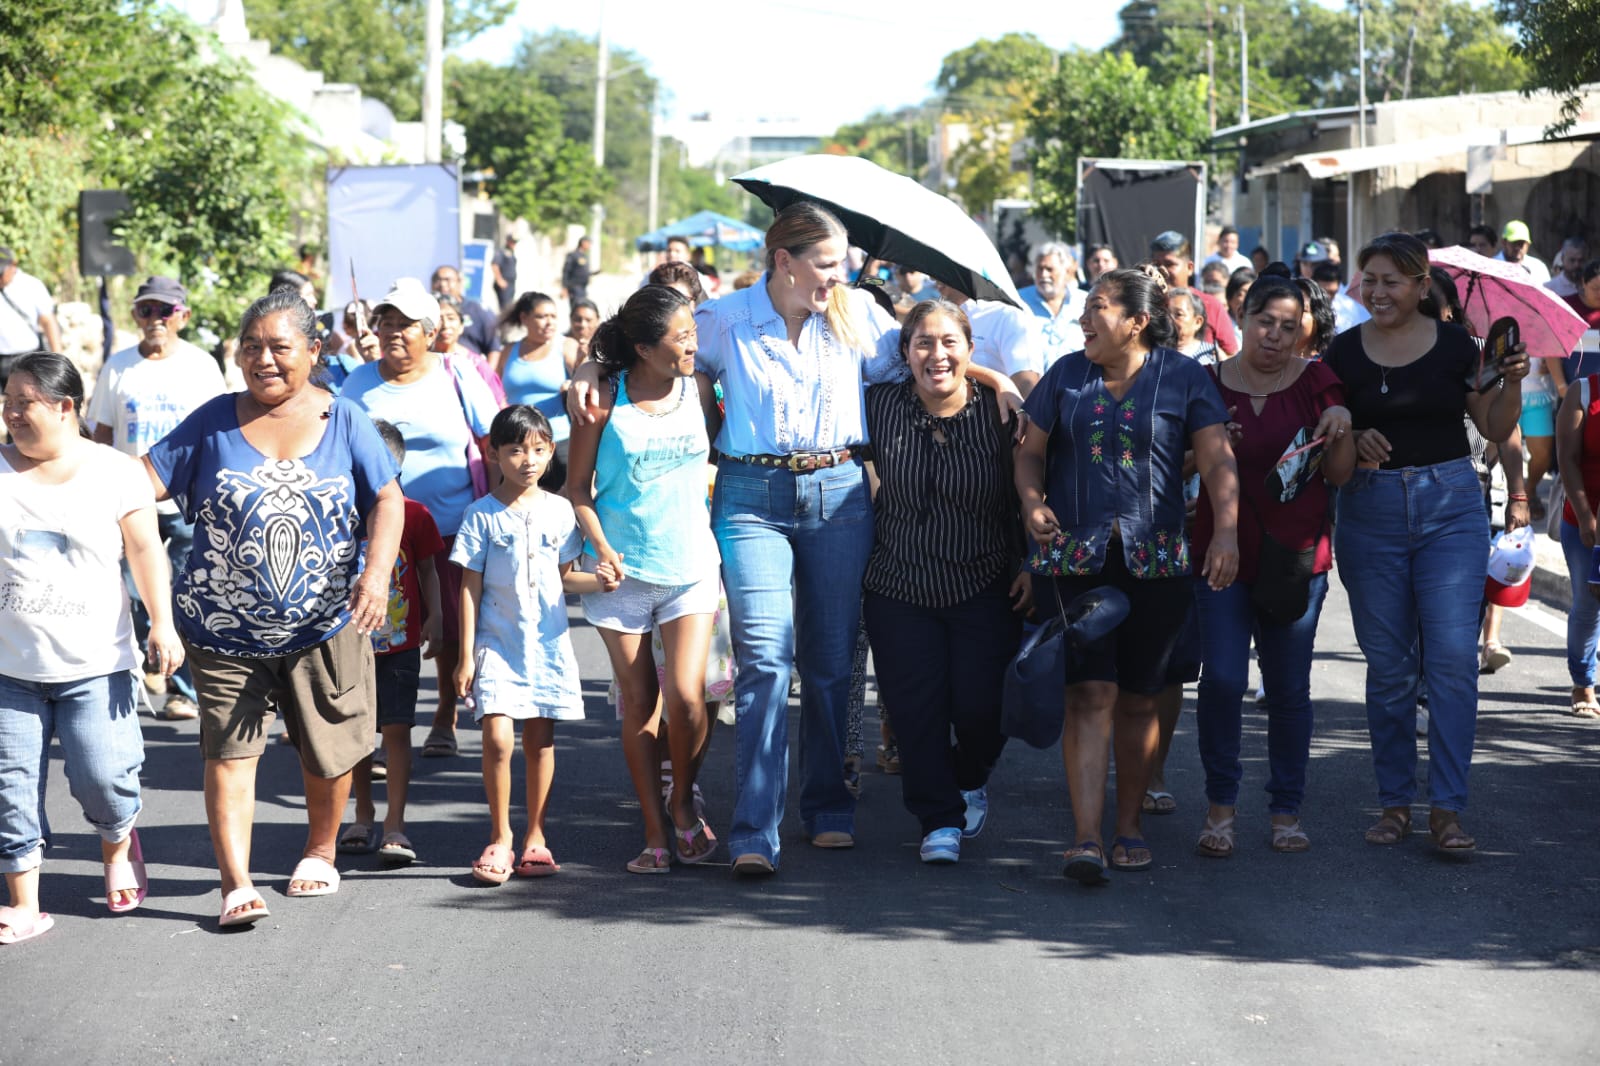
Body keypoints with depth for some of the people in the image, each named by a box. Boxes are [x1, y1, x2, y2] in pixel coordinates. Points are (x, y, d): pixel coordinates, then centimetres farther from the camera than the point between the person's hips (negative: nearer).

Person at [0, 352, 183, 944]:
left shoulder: (116, 472, -1)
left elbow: (146, 549, 1)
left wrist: (162, 624, -6)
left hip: (93, 663, -2)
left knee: (102, 776, -6)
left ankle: (118, 848, 27)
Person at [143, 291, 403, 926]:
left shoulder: (344, 422, 0)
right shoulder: (214, 421, 0)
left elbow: (387, 499, -1)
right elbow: (146, 481, -2)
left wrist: (377, 572, -16)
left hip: (324, 627, 1)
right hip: (225, 630, 0)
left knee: (329, 748, 11)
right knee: (229, 749, -6)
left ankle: (320, 852, 35)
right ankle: (235, 883, -5)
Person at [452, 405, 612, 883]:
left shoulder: (559, 510, 5)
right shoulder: (482, 515, -3)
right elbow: (470, 588, -2)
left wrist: (598, 581, -7)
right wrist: (466, 655, -4)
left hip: (548, 644, 3)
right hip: (497, 644, -3)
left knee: (540, 739, 6)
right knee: (498, 738, -13)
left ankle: (535, 836, 19)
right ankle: (500, 836, 2)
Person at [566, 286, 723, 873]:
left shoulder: (699, 389, 5)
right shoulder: (605, 400, -3)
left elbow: (720, 455, 20)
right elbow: (578, 487, 1)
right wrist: (601, 548, -12)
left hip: (690, 562, 1)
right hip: (621, 569, -1)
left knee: (686, 694, -13)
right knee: (638, 700, 2)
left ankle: (684, 802, 12)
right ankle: (655, 832, 11)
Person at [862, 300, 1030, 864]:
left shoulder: (997, 411, -7)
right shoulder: (880, 406, -5)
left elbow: (1023, 499, 1)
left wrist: (1028, 566, -2)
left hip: (985, 586, -1)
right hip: (900, 585, 1)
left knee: (979, 705, -2)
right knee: (914, 707, -2)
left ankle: (972, 778, 31)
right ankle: (940, 819, 13)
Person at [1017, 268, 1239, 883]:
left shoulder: (1183, 378, 3)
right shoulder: (1066, 376, 10)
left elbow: (1217, 461, -4)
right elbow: (1031, 452, 14)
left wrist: (1225, 531, -19)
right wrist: (1032, 503, -6)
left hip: (1155, 559, 0)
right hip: (1077, 556, 1)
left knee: (1139, 699, 6)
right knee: (1090, 693, -10)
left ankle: (1129, 827, 20)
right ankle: (1086, 839, -14)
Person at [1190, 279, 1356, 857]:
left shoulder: (1316, 382, 4)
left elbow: (1340, 475, 3)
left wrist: (1342, 427, -15)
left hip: (1297, 554, 1)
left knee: (1289, 690, 6)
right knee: (1222, 678, -12)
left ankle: (1286, 810, 19)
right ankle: (1221, 803, 5)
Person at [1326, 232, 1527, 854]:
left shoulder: (1454, 344, 2)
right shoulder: (1344, 352, 3)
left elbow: (1495, 430, 7)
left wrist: (1512, 382, -10)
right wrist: (1354, 442, -13)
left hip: (1450, 506, -1)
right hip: (1371, 511, 1)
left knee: (1453, 655, -9)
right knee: (1388, 663, 6)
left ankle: (1447, 808, -5)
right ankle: (1395, 802, 16)